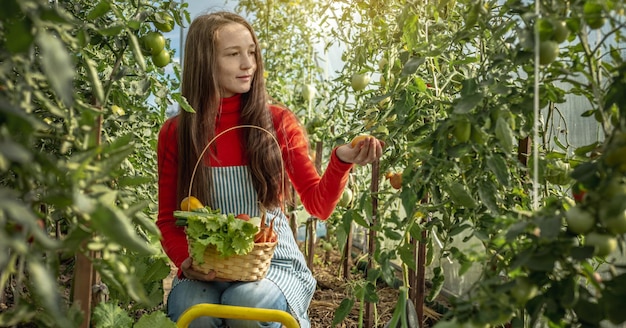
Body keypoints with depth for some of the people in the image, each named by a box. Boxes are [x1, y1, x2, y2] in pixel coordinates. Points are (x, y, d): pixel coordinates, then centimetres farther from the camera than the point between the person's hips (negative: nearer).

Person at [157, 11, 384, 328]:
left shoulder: (278, 122, -1)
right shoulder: (174, 133, 1)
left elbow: (319, 205, -1)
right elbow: (167, 219, 7)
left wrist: (341, 160, -20)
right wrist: (185, 260, -13)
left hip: (273, 261, 1)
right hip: (207, 267, 0)